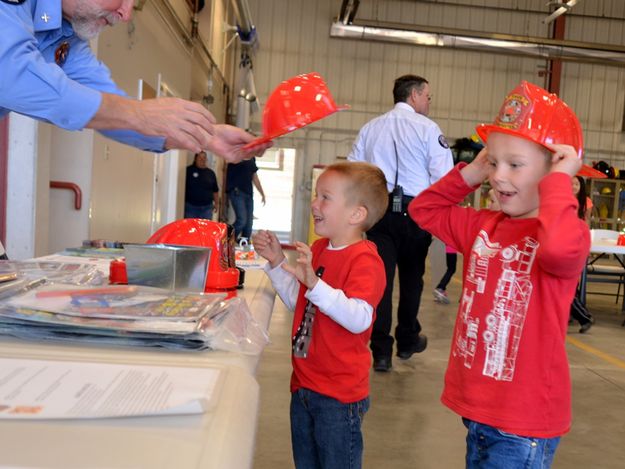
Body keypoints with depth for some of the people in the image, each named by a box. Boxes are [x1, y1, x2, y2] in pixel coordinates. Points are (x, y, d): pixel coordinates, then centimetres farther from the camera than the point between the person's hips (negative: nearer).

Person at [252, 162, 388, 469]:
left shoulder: (365, 261, -20)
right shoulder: (317, 249, 6)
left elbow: (359, 319, -34)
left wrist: (314, 282, -42)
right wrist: (277, 262, 4)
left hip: (339, 396, -8)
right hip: (304, 385, 8)